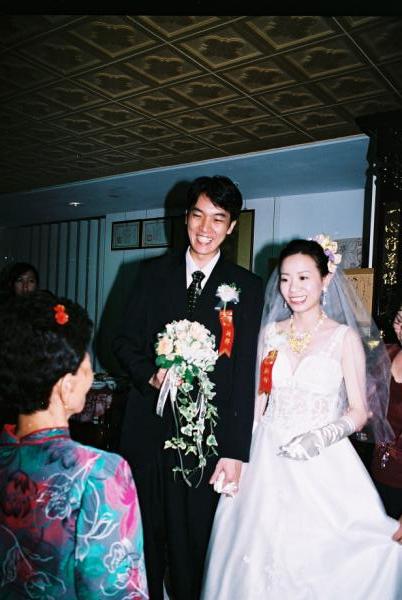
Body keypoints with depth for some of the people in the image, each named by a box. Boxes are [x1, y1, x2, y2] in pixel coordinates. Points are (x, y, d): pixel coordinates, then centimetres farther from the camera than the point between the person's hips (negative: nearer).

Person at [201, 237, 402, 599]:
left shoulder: (345, 337, -4)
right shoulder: (271, 333, 6)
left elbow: (360, 411, -4)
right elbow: (259, 397, 10)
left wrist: (323, 436, -21)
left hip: (321, 463, -3)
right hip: (268, 458, 3)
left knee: (317, 555, -2)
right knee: (260, 554, 8)